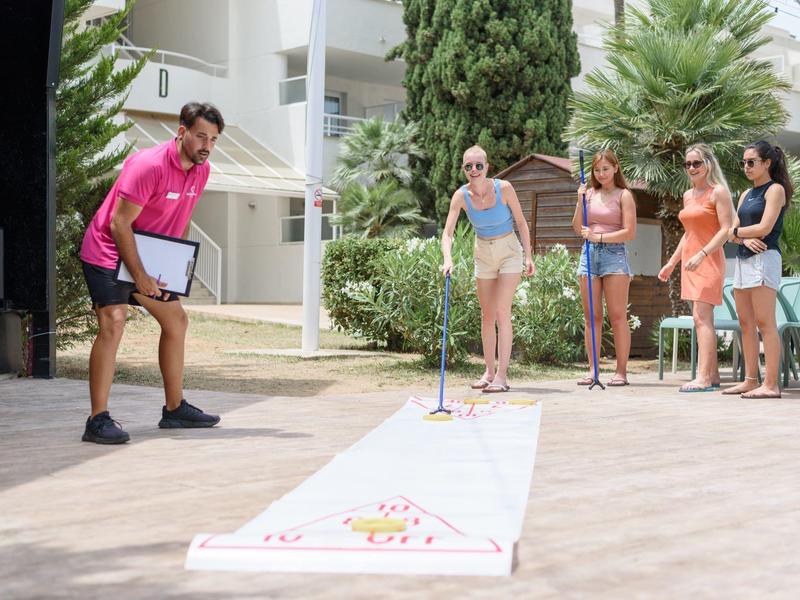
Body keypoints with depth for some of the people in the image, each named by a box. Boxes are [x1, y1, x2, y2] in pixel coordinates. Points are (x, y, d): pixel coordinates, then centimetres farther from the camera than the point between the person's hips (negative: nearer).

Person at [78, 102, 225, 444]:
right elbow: (119, 224, -25)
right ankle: (98, 420, -22)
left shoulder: (201, 170, 0)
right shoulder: (150, 165, -25)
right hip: (109, 253, -9)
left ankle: (175, 409, 24)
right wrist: (139, 276, -27)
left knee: (176, 321, 12)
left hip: (150, 259, 9)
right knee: (113, 322, -22)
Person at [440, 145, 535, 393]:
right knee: (487, 315, 9)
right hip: (483, 254, 3)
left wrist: (528, 256, -7)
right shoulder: (461, 196, -12)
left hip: (509, 252, -3)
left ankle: (501, 375, -13)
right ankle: (489, 371, 21)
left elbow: (521, 221, -5)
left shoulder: (503, 188, -17)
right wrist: (447, 259, -36)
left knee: (502, 311, -13)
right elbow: (447, 233, -18)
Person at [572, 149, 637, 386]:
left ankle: (621, 371, -2)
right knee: (591, 317, 3)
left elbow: (629, 232, -6)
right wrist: (580, 202, 1)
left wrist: (599, 237, -14)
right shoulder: (590, 194, 14)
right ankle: (592, 369, 6)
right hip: (589, 253, 4)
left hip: (614, 253, -4)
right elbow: (578, 229, 12)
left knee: (617, 317, -5)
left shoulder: (623, 195, 2)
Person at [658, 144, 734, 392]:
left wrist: (702, 255, -23)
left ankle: (703, 378, -18)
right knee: (703, 318, 8)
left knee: (701, 317, -15)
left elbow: (726, 230, -13)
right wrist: (671, 263, 22)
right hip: (690, 261, 8)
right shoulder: (688, 195, 17)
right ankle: (713, 375, 13)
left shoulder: (718, 192, -6)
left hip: (709, 261, -8)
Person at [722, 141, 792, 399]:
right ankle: (751, 380, 9)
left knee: (764, 323, -11)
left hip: (764, 258, -8)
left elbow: (765, 227, -13)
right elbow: (733, 232, 13)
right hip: (742, 260, 8)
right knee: (746, 323, 6)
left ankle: (771, 384, -12)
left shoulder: (775, 189, -2)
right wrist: (745, 239, -8)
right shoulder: (746, 195, 20)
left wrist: (736, 232, 1)